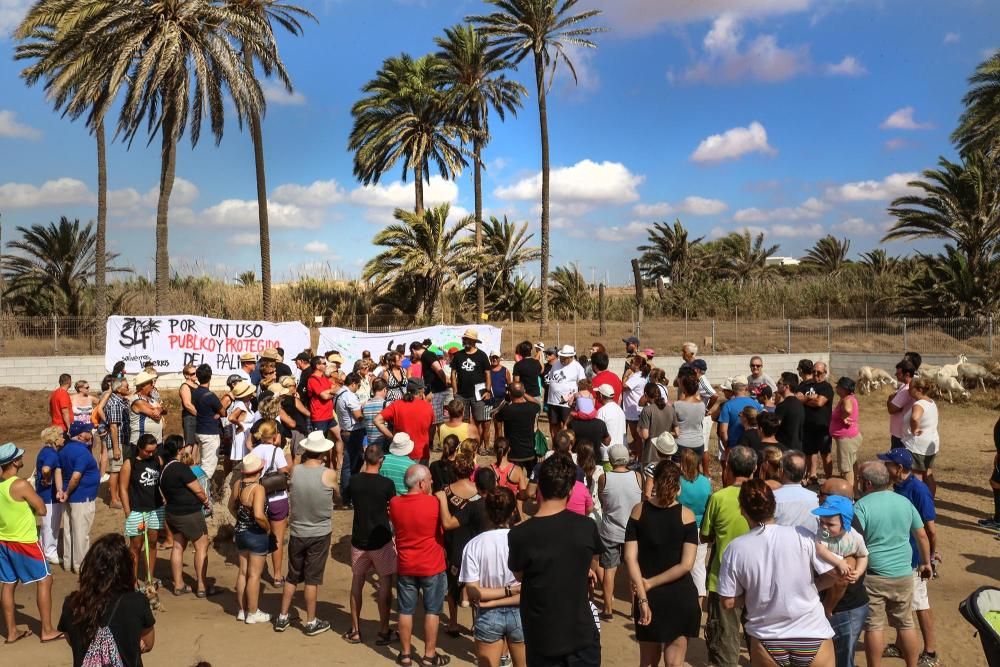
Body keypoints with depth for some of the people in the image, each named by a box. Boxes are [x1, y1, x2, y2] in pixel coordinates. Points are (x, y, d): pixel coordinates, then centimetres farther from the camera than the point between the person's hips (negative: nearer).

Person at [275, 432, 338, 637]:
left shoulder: (294, 471, -8)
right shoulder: (329, 475, -16)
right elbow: (337, 494, 5)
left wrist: (303, 462, 13)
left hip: (297, 532, 3)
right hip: (320, 534, -3)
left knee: (292, 576, 17)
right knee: (312, 578, 6)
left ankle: (282, 618, 27)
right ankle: (311, 622, 16)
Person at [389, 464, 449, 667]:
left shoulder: (394, 503, -6)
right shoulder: (434, 503, -17)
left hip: (405, 566, 3)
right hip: (432, 566, -3)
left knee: (406, 611, 13)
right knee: (432, 611, 9)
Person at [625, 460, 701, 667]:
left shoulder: (639, 511, -3)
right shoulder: (686, 515, -7)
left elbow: (630, 557, -11)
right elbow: (686, 564, -14)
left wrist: (642, 597, -14)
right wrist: (651, 583, -10)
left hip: (649, 597, 2)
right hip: (680, 597, -1)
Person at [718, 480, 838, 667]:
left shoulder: (735, 549, -11)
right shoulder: (802, 536, -14)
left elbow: (729, 602, -6)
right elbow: (836, 572, -8)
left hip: (766, 642, 0)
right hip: (812, 636, 0)